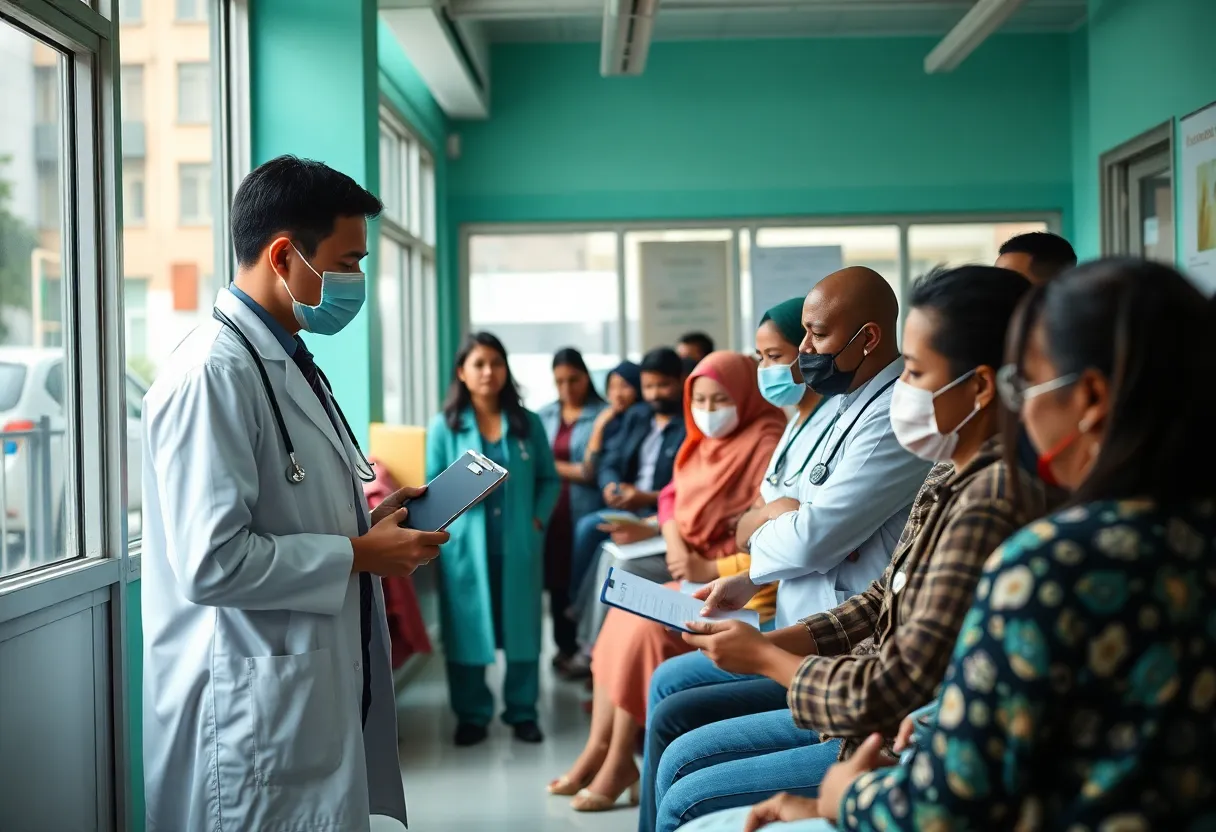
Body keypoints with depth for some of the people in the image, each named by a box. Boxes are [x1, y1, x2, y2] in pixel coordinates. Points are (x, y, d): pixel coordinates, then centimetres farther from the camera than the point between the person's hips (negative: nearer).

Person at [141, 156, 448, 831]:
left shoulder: (290, 363, 13)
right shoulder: (214, 372, -19)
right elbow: (211, 562, -26)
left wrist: (368, 520, 6)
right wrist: (360, 554, -16)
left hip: (323, 690, 10)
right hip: (257, 716, -9)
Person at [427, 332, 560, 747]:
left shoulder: (528, 423, 7)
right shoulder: (444, 425, 1)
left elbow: (550, 480, 10)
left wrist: (538, 519, -4)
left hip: (519, 544, 1)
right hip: (466, 545, -1)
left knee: (522, 627, 6)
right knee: (466, 629, 2)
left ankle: (523, 711, 19)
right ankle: (472, 714, 15)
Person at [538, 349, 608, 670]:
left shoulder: (603, 414, -3)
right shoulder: (544, 416, 12)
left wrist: (555, 467, -5)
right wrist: (573, 469, -5)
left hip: (586, 512, -4)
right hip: (551, 511, 4)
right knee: (557, 579, 8)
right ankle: (565, 646, 21)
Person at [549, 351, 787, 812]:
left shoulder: (766, 444, -13)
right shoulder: (700, 444, 15)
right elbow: (673, 497, 14)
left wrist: (713, 569, -23)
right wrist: (675, 546, -7)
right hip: (692, 574, 9)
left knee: (646, 626, -22)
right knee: (621, 616, -5)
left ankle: (618, 762, -13)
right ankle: (599, 750, -6)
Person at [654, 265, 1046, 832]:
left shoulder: (989, 502, -28)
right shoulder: (956, 472, 4)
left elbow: (898, 689, -27)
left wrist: (762, 658, -11)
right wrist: (774, 642, 0)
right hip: (876, 714, 10)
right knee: (681, 760, 12)